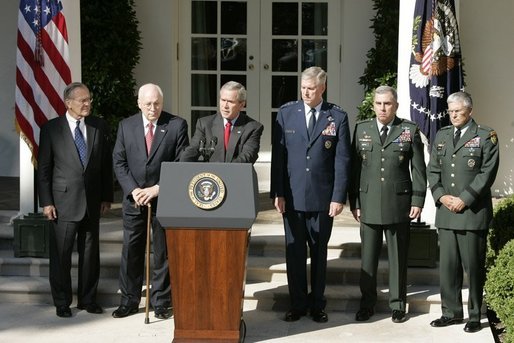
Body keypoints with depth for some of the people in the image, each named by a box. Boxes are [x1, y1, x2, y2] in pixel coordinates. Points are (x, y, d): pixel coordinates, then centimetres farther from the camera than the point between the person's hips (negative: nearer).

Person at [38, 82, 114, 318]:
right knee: (61, 254, 3)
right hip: (64, 202, -3)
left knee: (90, 253, 10)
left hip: (92, 201, 3)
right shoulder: (51, 129, -4)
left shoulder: (99, 126, 4)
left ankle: (87, 299, 24)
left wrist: (106, 197, 7)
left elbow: (106, 163, 9)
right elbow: (43, 168, -2)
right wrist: (46, 202, -6)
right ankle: (62, 302, 16)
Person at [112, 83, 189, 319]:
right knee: (131, 252, 7)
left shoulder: (177, 125, -3)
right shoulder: (126, 126, 4)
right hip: (134, 200, 2)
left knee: (163, 253, 6)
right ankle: (129, 302, 18)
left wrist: (158, 188, -13)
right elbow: (119, 162, 4)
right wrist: (133, 190, -10)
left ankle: (161, 302, 17)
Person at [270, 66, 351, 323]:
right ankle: (298, 303, 18)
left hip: (322, 197, -1)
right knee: (294, 251, 6)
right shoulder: (286, 113, 3)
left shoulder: (338, 117, -1)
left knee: (319, 252, 10)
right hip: (292, 196, 1)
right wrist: (277, 193, -4)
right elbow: (278, 156, 1)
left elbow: (342, 160, -2)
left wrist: (338, 197, -8)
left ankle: (317, 304, 21)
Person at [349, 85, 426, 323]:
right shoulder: (361, 129, 7)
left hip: (399, 204, -1)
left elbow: (418, 169, 2)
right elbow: (354, 168, 6)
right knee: (368, 257, 7)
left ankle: (397, 304, 19)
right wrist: (354, 202, 3)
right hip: (369, 204, 1)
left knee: (398, 257, 7)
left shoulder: (410, 130, 2)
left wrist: (418, 200, -4)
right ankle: (367, 304, 19)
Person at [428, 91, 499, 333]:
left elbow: (487, 173, -8)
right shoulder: (441, 136, 15)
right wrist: (441, 196, -3)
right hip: (446, 211, 4)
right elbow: (433, 170, 13)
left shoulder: (486, 137, 0)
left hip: (473, 212, -4)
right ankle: (451, 312, 16)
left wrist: (464, 199, -13)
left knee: (473, 266, 1)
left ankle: (475, 316, 12)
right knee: (447, 265, 6)